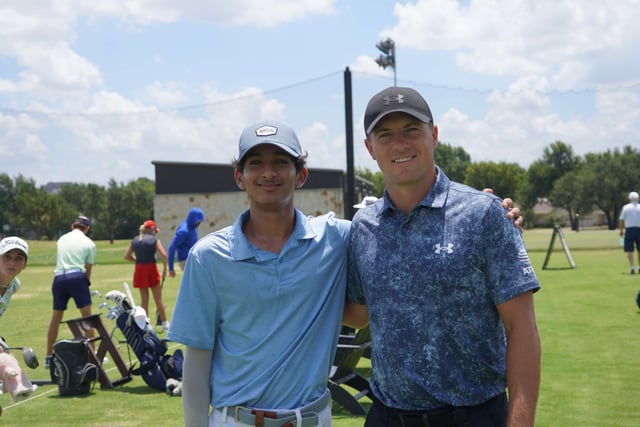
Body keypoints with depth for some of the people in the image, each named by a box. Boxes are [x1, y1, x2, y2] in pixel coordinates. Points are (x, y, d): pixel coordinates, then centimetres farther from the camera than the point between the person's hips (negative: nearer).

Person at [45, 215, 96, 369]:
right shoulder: (89, 243, 7)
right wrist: (86, 285, 20)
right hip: (77, 277, -4)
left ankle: (49, 357, 17)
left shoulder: (62, 239, 18)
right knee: (87, 316, 3)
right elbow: (88, 270, 6)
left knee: (56, 318, 13)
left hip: (59, 278, 4)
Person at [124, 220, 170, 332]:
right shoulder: (154, 239, -5)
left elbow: (126, 256, 8)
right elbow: (164, 255, -14)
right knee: (158, 299, 6)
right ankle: (164, 323, 13)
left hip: (139, 270, 3)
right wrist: (164, 269, -4)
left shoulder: (134, 240, 8)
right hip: (151, 269, -3)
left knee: (144, 299, 11)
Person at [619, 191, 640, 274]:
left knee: (629, 250, -1)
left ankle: (632, 267, -12)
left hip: (629, 229, -1)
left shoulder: (625, 207, 1)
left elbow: (622, 220, 1)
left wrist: (621, 230, 12)